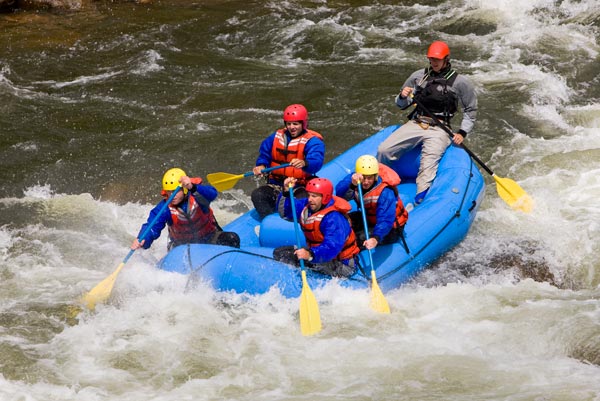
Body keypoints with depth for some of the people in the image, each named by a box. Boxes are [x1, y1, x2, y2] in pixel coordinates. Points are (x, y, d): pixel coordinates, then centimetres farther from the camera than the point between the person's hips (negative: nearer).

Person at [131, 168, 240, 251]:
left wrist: (193, 188, -67)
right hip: (182, 246, 2)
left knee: (232, 239, -25)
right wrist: (142, 240, -52)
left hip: (208, 238, -2)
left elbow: (212, 194, -47)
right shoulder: (164, 208, -19)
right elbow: (152, 227, -29)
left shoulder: (195, 197, -24)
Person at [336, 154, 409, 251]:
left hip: (391, 228, -6)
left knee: (363, 237, -26)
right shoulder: (356, 179, -19)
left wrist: (376, 238, -59)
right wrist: (351, 184, -56)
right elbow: (340, 194, -36)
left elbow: (385, 220, -42)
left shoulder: (386, 192, -34)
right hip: (369, 218, 6)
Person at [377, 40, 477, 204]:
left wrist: (462, 133, -1)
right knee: (384, 150, -14)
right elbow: (401, 105, 17)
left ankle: (420, 199, -48)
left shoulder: (459, 82, 4)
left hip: (439, 129, -4)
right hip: (415, 124, 4)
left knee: (429, 161, -32)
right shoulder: (418, 76, 12)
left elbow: (470, 110, 11)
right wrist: (403, 97, -7)